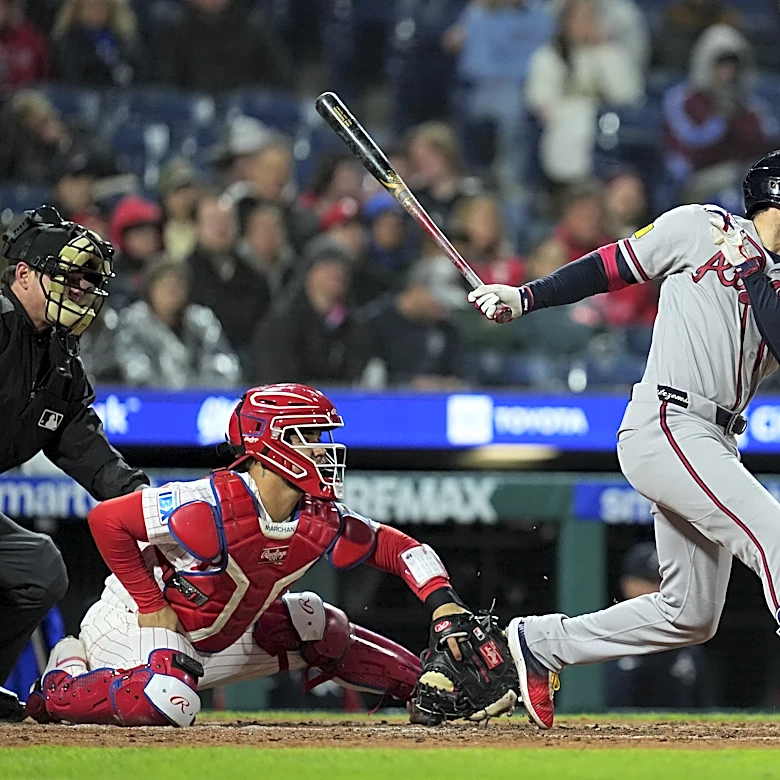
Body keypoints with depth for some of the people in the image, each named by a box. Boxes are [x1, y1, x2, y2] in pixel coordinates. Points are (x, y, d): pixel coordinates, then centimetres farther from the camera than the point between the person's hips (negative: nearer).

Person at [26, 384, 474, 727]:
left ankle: (423, 685, 21)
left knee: (314, 626, 7)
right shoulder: (211, 508, -30)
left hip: (219, 640, 8)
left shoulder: (319, 522, -7)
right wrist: (152, 606, -21)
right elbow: (106, 520, -27)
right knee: (169, 705, -36)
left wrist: (442, 602, -13)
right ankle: (64, 684, -10)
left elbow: (394, 547, 4)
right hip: (137, 621, -8)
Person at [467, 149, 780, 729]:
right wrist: (526, 297, 4)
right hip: (666, 425, -8)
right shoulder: (700, 228, 3)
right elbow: (615, 265, 9)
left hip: (714, 442, 8)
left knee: (691, 615, 10)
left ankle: (540, 643, 23)